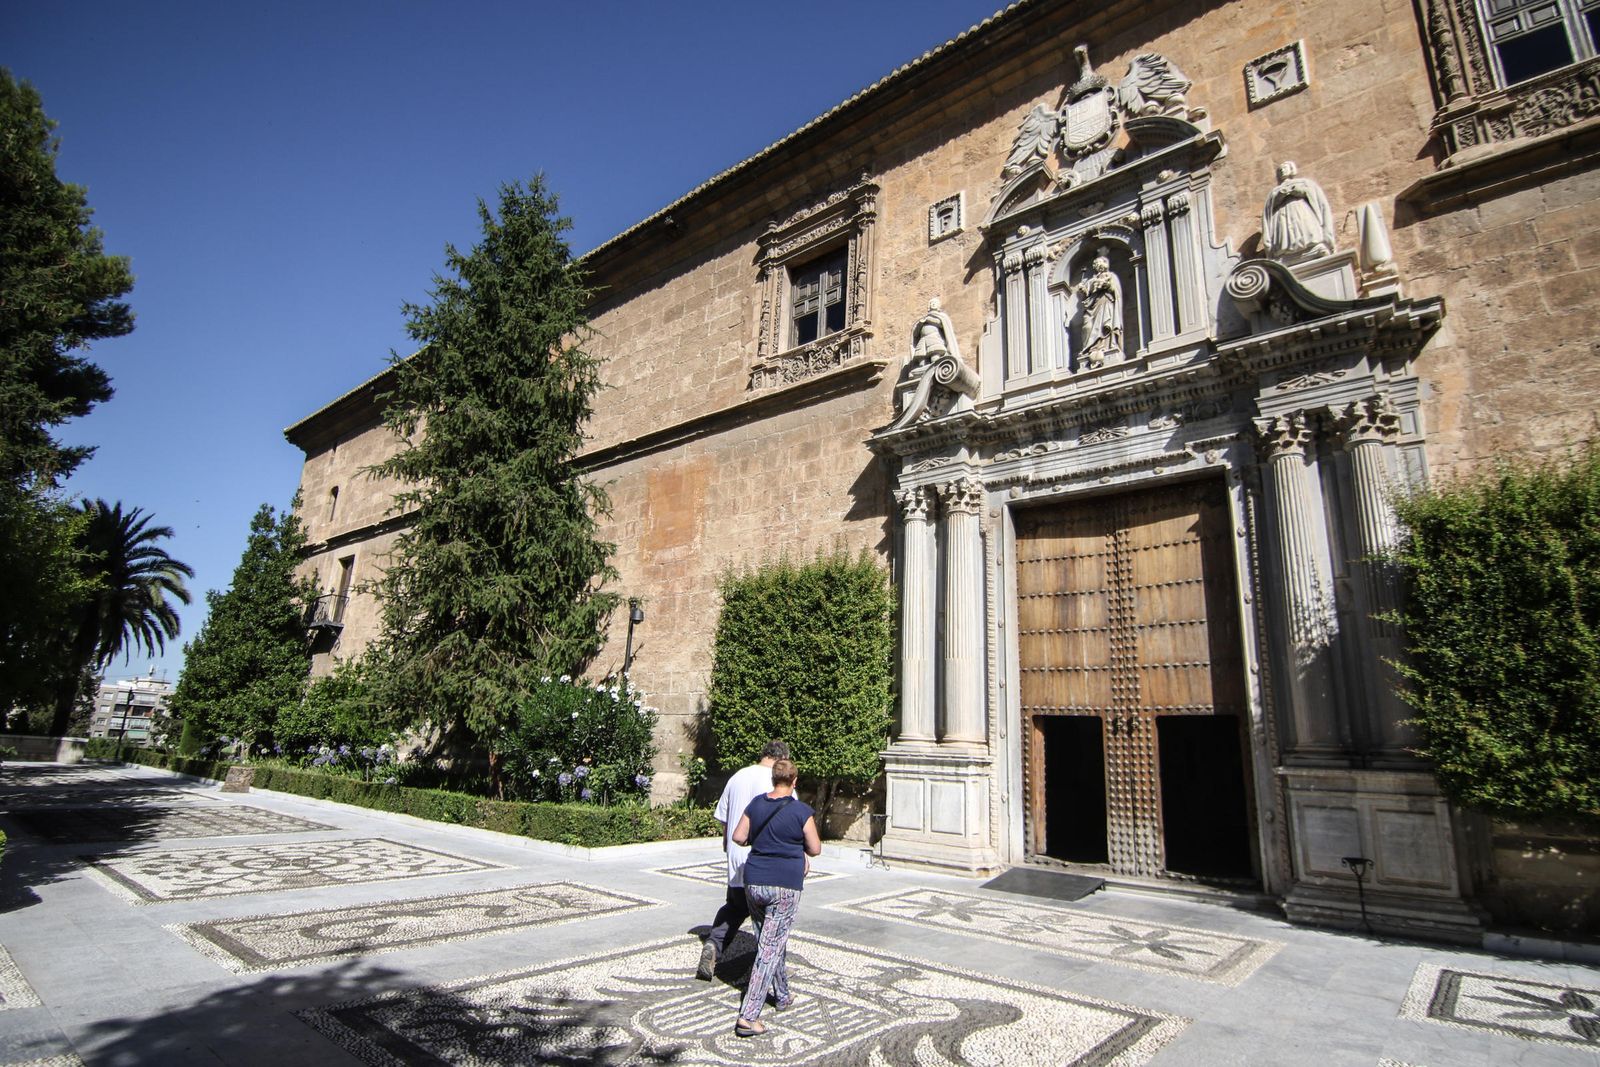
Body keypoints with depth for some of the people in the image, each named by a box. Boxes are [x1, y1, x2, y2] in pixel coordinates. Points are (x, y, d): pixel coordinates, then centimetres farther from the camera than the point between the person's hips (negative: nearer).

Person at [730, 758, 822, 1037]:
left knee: (767, 941, 21)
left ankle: (782, 996, 37)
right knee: (771, 948, 0)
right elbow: (815, 849, -4)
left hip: (754, 881, 5)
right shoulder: (802, 811, -11)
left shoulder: (756, 804, 1)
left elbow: (738, 837, 6)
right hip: (785, 885, -5)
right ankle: (747, 1017, -3)